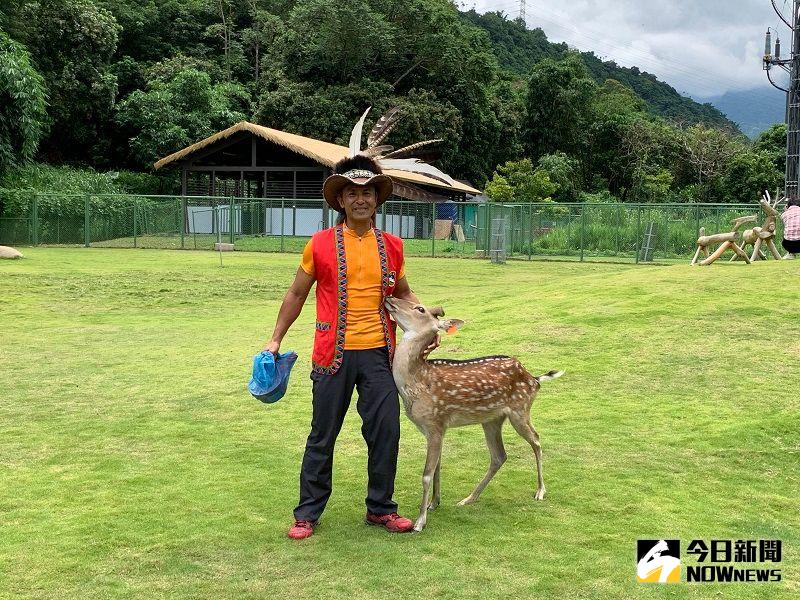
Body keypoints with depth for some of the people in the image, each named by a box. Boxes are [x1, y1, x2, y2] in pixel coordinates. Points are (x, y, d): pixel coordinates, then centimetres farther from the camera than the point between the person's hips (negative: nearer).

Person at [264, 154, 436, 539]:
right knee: (322, 436, 6)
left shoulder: (391, 246, 6)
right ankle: (307, 513, 20)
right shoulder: (321, 244, -2)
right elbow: (296, 294, 8)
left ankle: (380, 507, 21)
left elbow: (403, 294, 20)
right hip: (333, 355, -2)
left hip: (378, 353, 2)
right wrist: (276, 339, 7)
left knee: (386, 432, 4)